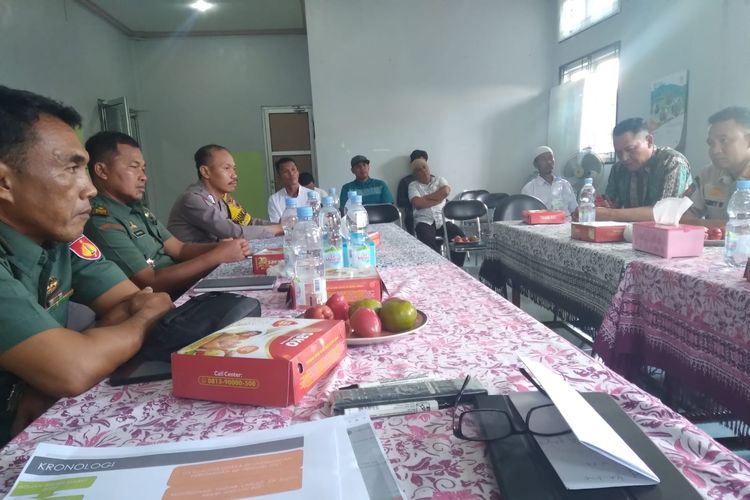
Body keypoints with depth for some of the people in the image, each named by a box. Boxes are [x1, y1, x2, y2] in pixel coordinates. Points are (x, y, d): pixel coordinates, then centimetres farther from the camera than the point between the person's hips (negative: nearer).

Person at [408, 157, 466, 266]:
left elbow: (446, 191, -5)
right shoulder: (413, 185, 13)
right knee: (429, 242, -35)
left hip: (443, 220, 2)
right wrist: (438, 199, -1)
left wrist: (425, 198, -3)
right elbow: (417, 203, -6)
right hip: (424, 221, -2)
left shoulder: (439, 180, 19)